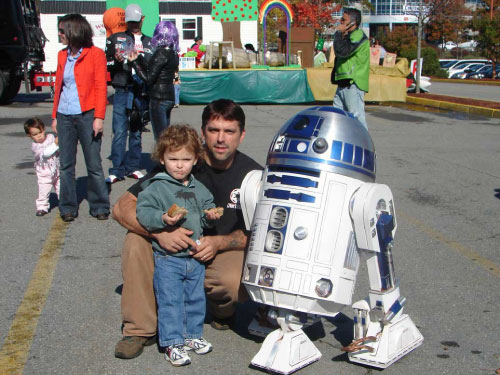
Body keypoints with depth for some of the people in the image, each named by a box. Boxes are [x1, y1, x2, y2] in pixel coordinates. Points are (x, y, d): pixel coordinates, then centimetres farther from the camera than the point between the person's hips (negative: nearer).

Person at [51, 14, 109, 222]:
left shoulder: (95, 54, -2)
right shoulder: (62, 55, 13)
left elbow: (101, 87, -6)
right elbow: (58, 86, 16)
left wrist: (99, 117, -12)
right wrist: (55, 116, 11)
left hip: (86, 115, -5)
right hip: (65, 116, 5)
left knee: (94, 164, 0)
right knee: (66, 164, 6)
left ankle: (99, 207, 12)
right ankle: (68, 208, 16)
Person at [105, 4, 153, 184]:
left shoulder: (149, 43, 14)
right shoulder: (115, 39, 10)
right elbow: (106, 62, 9)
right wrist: (116, 60, -10)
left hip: (141, 93, 2)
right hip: (122, 92, -2)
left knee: (136, 131, 8)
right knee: (119, 132, -7)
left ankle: (133, 167, 16)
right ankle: (117, 170, -3)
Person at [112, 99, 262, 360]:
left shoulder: (252, 174, -7)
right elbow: (121, 208, -16)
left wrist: (218, 243, -24)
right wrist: (160, 232, -34)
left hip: (223, 251, -1)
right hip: (173, 248, 1)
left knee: (242, 285, -33)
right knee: (137, 238, -26)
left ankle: (222, 310, 7)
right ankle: (139, 329, -15)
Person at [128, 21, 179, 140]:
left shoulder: (161, 53, -16)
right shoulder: (173, 53, 10)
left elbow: (148, 78, -16)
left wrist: (134, 62, -8)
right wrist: (138, 58, 17)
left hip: (159, 99, -9)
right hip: (169, 96, 9)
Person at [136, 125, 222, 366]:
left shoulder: (199, 189, 9)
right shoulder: (156, 188, -9)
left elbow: (206, 209, 17)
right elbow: (143, 212, -14)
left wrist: (210, 216, -5)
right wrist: (163, 219, -28)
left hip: (196, 257, 5)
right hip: (167, 258, -5)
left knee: (195, 299, 15)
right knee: (170, 301, -1)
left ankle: (192, 335, 32)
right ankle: (172, 344, 9)